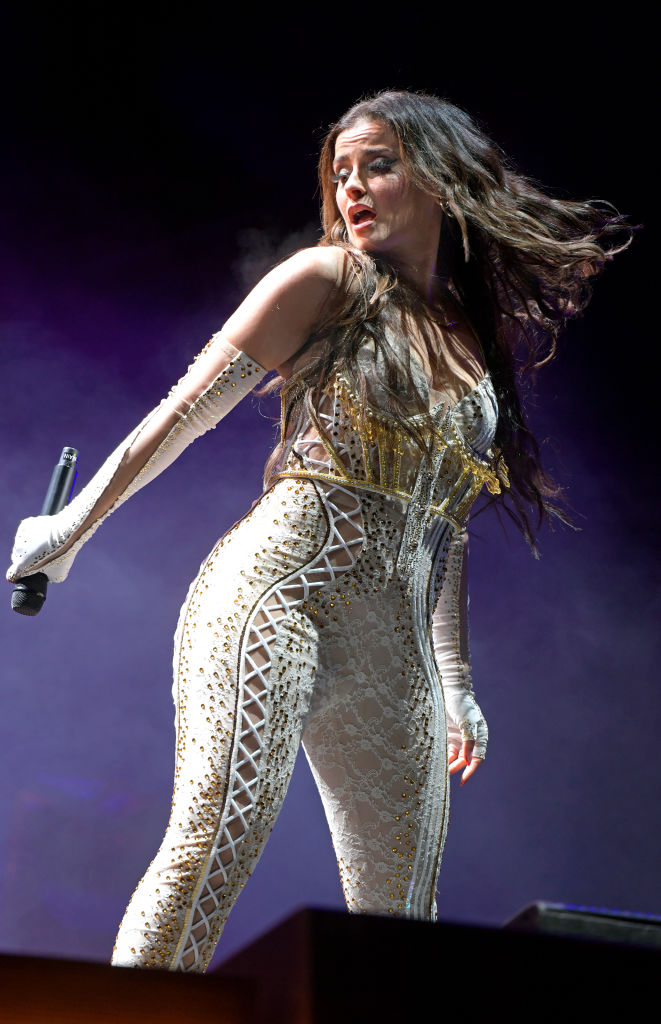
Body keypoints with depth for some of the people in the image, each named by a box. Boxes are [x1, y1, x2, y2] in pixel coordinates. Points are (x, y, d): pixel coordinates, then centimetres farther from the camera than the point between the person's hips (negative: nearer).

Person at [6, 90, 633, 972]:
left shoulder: (479, 345, 19)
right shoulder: (329, 281, 5)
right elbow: (187, 411, 3)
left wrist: (456, 684, 19)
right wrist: (73, 529, 4)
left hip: (394, 649, 6)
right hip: (281, 588, -5)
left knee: (402, 915, 5)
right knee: (216, 840, -20)